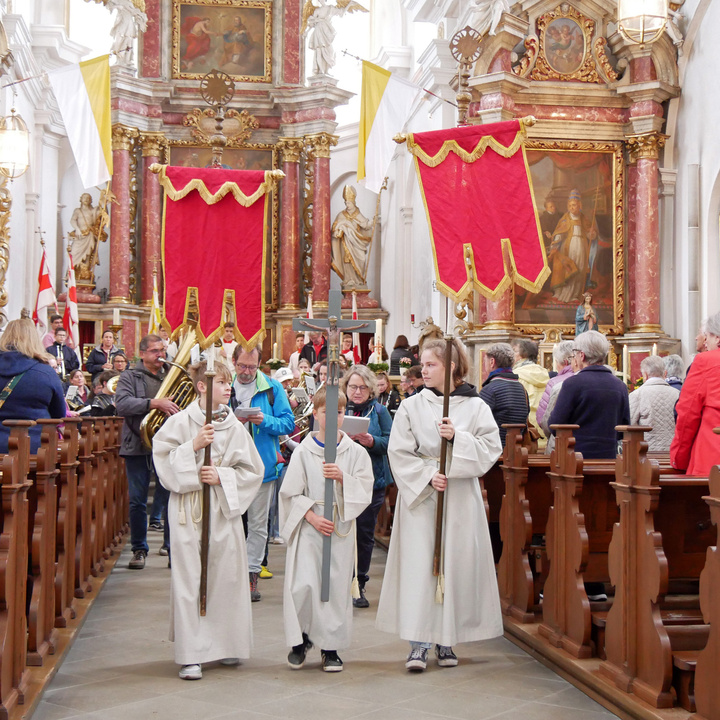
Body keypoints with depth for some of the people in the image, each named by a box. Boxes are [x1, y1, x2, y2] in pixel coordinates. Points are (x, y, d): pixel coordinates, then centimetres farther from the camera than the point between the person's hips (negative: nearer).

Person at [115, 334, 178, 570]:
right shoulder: (129, 377, 4)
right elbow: (122, 404, -14)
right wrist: (154, 403, -24)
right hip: (138, 446, -2)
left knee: (171, 498, 0)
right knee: (137, 501, 4)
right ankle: (139, 549, 18)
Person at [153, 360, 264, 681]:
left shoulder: (234, 426, 4)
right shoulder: (180, 422, -2)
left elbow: (252, 470, 5)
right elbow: (162, 459, -5)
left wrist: (222, 477, -10)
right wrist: (193, 447, -16)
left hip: (224, 508, 2)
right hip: (187, 509, -2)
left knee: (226, 576, 5)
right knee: (189, 579, -3)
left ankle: (226, 644, 23)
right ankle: (191, 654, 4)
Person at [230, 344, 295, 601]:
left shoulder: (272, 388, 0)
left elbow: (288, 423, -1)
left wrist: (266, 420, -19)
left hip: (261, 464, 0)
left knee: (258, 524, 7)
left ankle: (251, 573, 16)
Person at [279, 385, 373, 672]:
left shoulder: (356, 452, 3)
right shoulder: (303, 451, 1)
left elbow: (365, 491, -1)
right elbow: (291, 492, 0)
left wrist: (342, 477, -17)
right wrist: (312, 517, -11)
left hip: (341, 528, 1)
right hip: (308, 527, -1)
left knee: (337, 586, 2)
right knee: (303, 585, -8)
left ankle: (331, 647, 17)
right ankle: (300, 640, 15)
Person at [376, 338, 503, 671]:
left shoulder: (475, 407, 3)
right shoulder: (411, 406, 3)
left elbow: (490, 449, -3)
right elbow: (399, 453, -1)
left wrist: (457, 438, -16)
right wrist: (427, 476, -13)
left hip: (461, 498, 0)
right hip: (419, 495, 0)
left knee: (456, 565, 2)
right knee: (418, 565, -6)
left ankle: (446, 640, 13)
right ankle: (419, 642, -2)